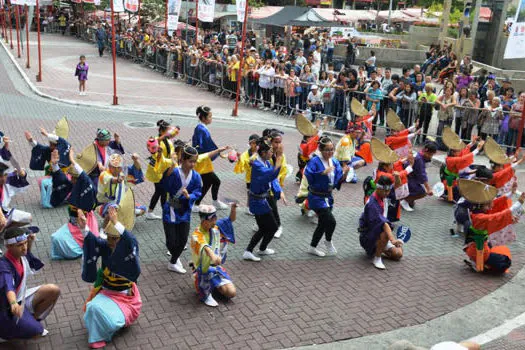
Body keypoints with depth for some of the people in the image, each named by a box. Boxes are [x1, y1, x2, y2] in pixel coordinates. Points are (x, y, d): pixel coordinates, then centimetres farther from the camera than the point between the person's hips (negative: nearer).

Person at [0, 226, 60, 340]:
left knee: (54, 290, -7)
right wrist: (13, 303, -68)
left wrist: (30, 243, 2)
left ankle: (33, 320, 10)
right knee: (35, 331, -23)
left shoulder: (22, 255, -6)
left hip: (22, 298, 8)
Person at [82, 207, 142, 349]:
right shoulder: (105, 246, -9)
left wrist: (116, 223, -56)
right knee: (94, 307, -24)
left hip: (125, 296, -3)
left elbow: (131, 241, -42)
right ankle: (98, 335, 3)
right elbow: (93, 240, -29)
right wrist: (83, 227, -51)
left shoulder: (130, 250, -18)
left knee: (114, 321, -23)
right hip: (106, 292, 3)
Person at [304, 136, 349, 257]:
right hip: (317, 197, -7)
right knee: (331, 221, -15)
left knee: (323, 224, 16)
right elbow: (308, 175, -29)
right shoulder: (315, 161, -17)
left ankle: (312, 248, 34)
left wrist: (344, 173, -15)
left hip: (328, 196, 8)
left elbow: (338, 181, 3)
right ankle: (328, 241, 16)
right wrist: (323, 172, -33)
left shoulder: (335, 162, 3)